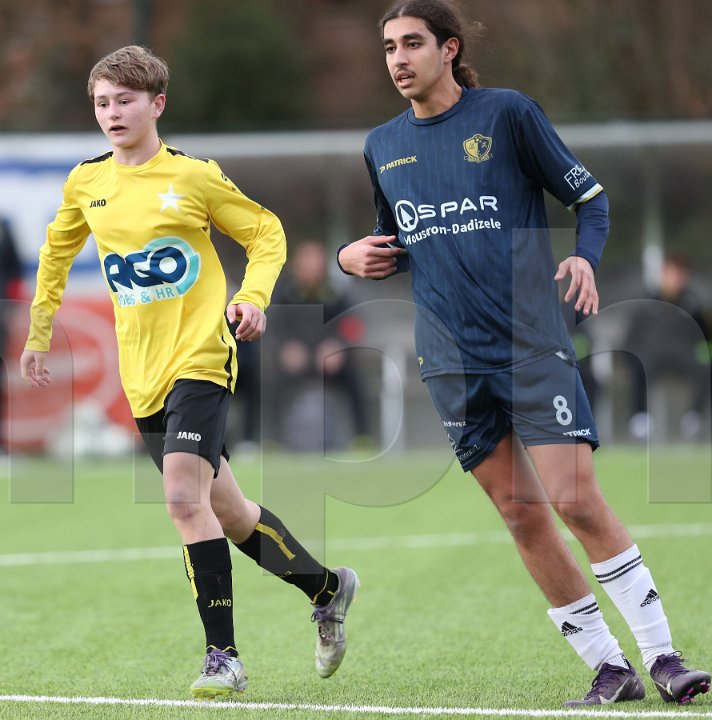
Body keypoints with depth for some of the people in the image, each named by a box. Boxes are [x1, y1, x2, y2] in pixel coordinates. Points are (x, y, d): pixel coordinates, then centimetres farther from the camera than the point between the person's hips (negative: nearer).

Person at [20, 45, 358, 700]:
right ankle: (326, 586, 34)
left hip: (199, 357, -6)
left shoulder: (193, 176, -7)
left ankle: (223, 656, -19)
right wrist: (39, 334, 25)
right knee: (224, 508, 12)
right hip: (143, 371, 6)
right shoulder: (86, 184, 7)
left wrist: (253, 297, -14)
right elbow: (58, 251, 25)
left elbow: (266, 233, 3)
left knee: (184, 496, -22)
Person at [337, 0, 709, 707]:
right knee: (521, 514, 2)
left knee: (575, 499, -13)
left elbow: (588, 195, 3)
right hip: (452, 358, 4)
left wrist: (585, 257, -16)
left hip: (531, 342, -4)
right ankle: (608, 667, 10)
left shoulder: (507, 113, -2)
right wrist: (353, 257, 2)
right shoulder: (381, 147, 11)